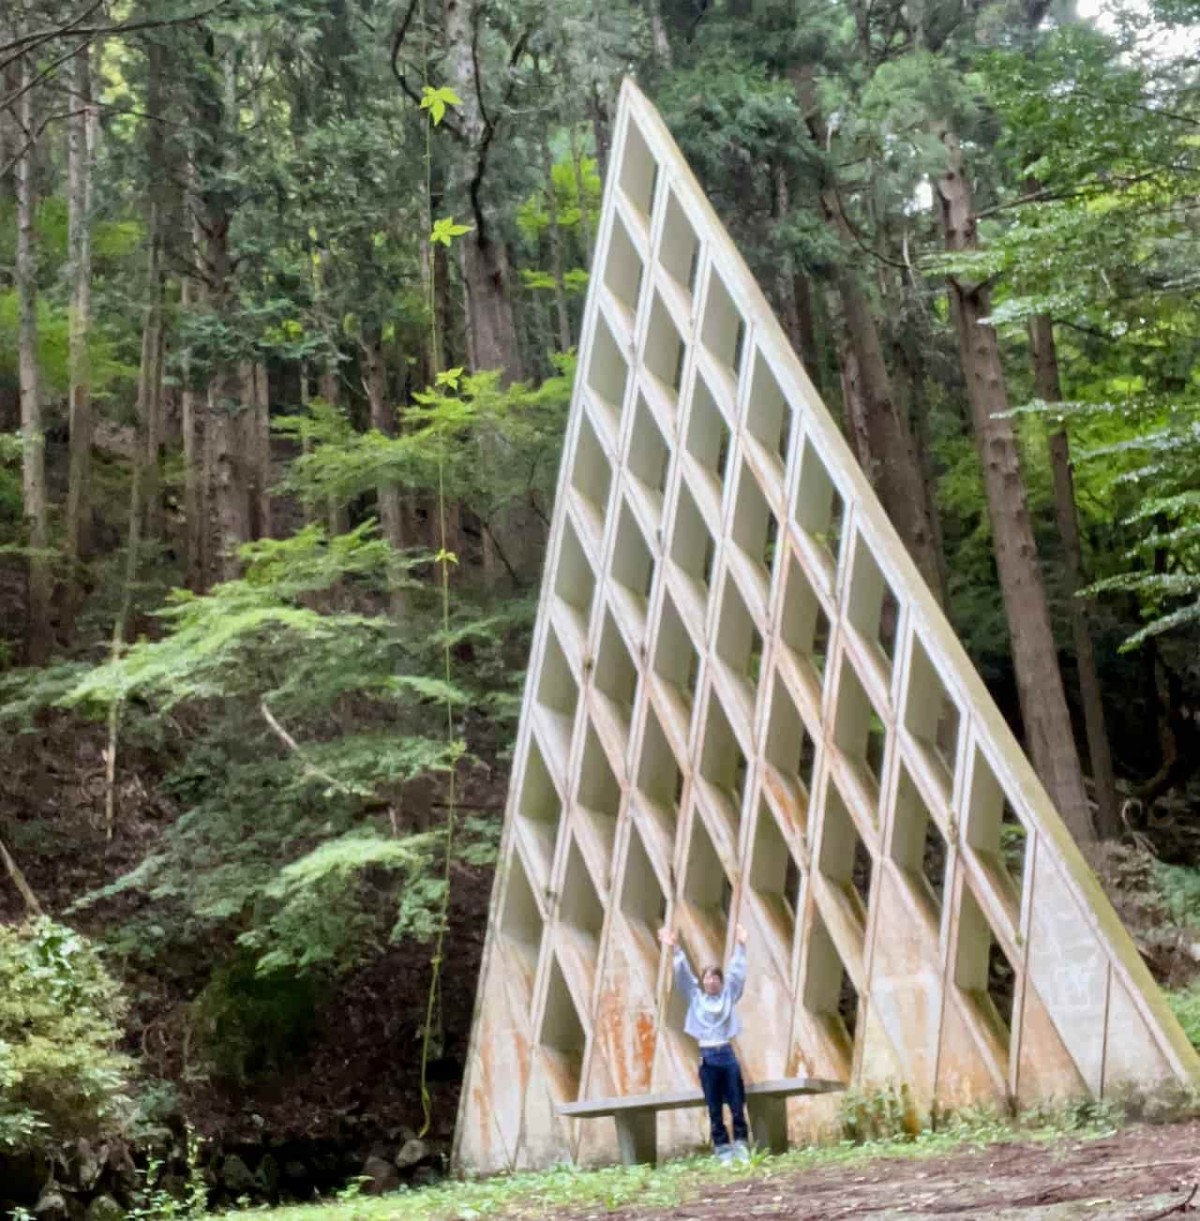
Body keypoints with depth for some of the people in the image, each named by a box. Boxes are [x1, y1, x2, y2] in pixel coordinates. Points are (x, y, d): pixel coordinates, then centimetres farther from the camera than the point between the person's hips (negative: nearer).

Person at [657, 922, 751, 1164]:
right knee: (715, 1109, 3)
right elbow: (683, 976, 1)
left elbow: (737, 973, 5)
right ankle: (722, 1148, 7)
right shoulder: (696, 999, 8)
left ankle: (740, 1145, 7)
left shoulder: (728, 997, 8)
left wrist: (740, 946, 0)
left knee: (737, 1105, 1)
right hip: (707, 1057, 0)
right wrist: (676, 951, -8)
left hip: (727, 1054, 0)